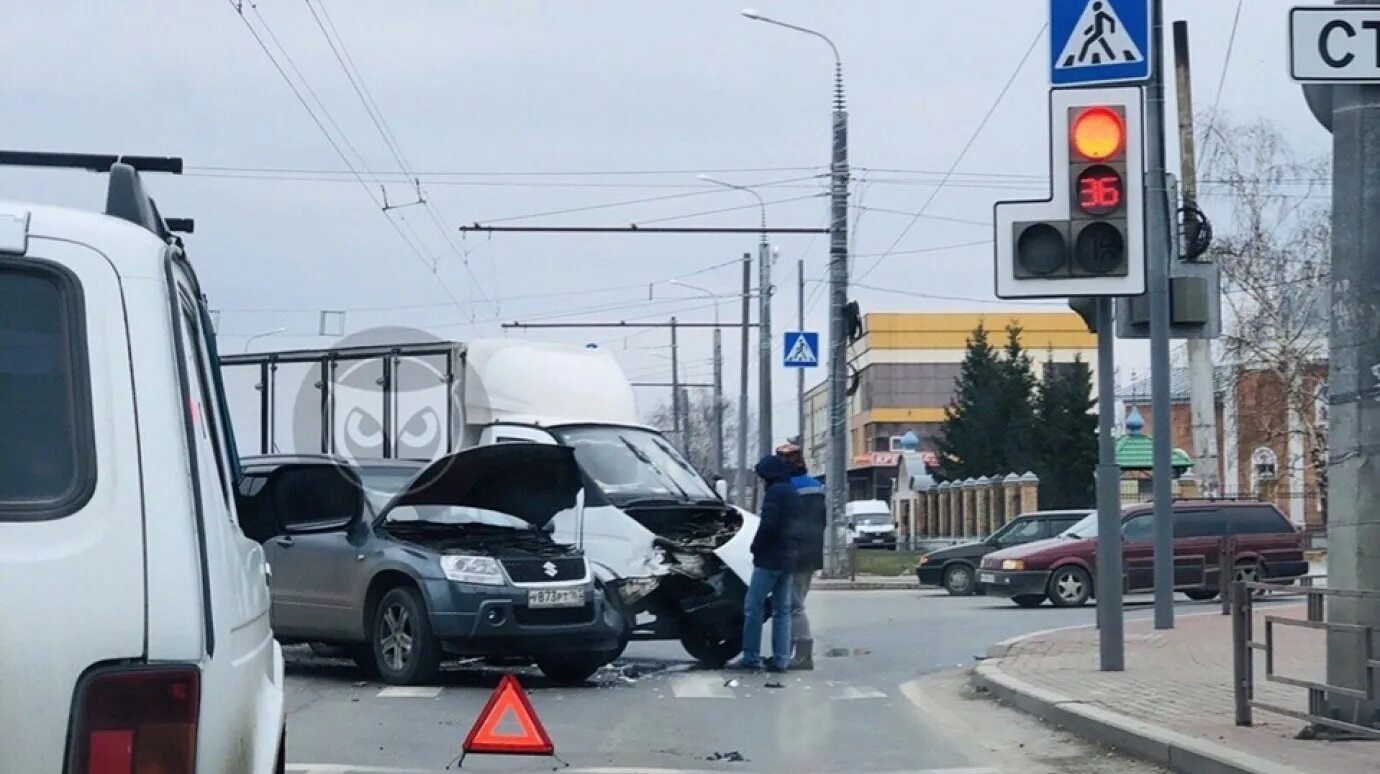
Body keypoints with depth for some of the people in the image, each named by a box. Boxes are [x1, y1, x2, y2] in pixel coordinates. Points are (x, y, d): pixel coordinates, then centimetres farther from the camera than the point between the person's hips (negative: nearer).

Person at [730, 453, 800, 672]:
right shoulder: (794, 494, 16)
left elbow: (768, 525, -20)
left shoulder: (775, 492, -12)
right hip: (789, 559, 9)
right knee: (782, 610, 8)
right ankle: (781, 659, 5)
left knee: (754, 607, -5)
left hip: (770, 558, -9)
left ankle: (751, 657, -9)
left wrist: (756, 548, -7)